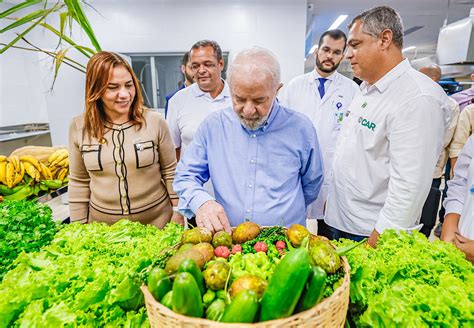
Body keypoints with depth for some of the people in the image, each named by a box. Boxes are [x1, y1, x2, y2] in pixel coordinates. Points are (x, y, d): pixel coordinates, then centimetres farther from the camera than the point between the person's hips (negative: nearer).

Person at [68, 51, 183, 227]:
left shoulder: (155, 121, -11)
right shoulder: (79, 127, -5)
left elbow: (170, 171, -4)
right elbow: (79, 182, 3)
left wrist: (178, 212, -3)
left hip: (157, 220, -1)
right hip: (103, 224, 2)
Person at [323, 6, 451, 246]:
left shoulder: (419, 99, -21)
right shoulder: (366, 89, 7)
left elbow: (409, 188, -24)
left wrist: (377, 243, -20)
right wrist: (331, 198, 13)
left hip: (372, 233, -8)